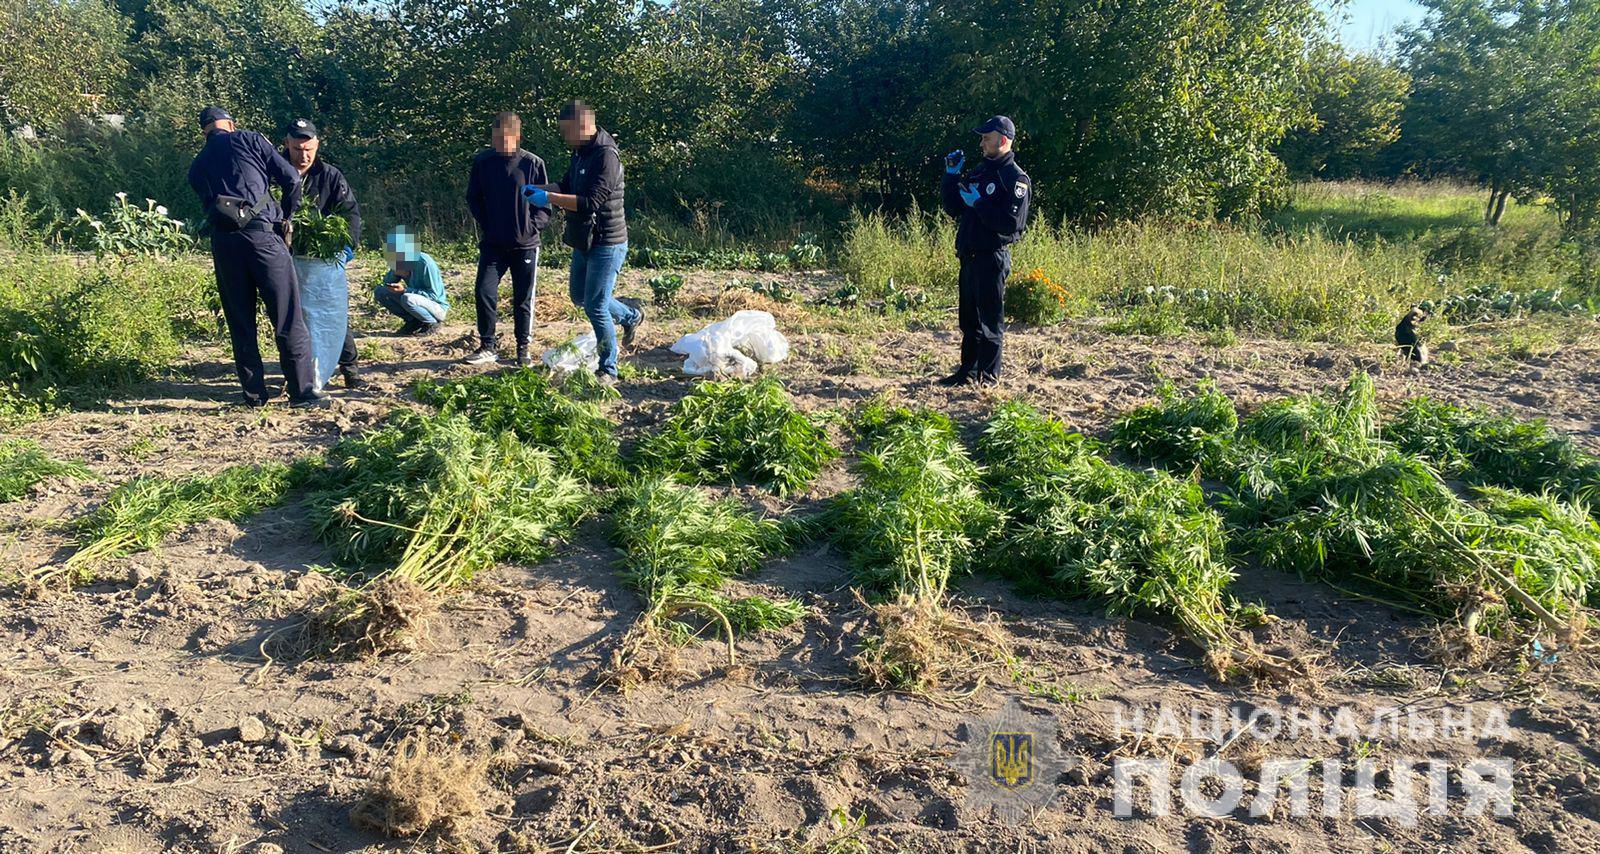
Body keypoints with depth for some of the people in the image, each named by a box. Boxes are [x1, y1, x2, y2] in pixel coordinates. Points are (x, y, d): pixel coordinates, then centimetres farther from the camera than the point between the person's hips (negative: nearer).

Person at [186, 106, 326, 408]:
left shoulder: (196, 168, 24)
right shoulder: (248, 139, 11)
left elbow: (209, 205, 20)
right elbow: (291, 179, 4)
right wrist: (286, 218, 17)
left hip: (223, 241, 4)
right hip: (263, 233, -4)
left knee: (240, 323, 11)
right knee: (288, 318, -2)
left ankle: (255, 393, 15)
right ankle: (302, 391, -2)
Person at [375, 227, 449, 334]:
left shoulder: (425, 263, -24)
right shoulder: (400, 262, -3)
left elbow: (434, 295, -23)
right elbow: (387, 282, 7)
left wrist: (405, 290, -27)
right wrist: (394, 273, -16)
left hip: (437, 307, -7)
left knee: (407, 298, -36)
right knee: (379, 292, -4)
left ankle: (432, 323, -11)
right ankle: (412, 321, 3)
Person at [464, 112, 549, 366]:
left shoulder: (533, 163, -7)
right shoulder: (482, 161, 0)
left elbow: (545, 204, -2)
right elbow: (473, 198, 12)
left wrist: (532, 227, -13)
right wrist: (485, 225, 4)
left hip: (525, 245, -2)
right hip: (492, 244, 2)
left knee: (523, 300, 6)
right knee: (485, 292, -6)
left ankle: (523, 349, 21)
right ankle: (488, 346, 8)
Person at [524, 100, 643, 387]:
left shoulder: (606, 157, -21)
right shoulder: (581, 153, 9)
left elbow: (590, 202, -28)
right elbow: (566, 185, 19)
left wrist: (548, 198, -27)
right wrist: (537, 189, 1)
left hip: (606, 244, -10)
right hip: (585, 242, 10)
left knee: (595, 305, -7)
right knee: (580, 296, 22)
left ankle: (608, 370, 7)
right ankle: (630, 315, 43)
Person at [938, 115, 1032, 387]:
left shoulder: (1016, 178, -8)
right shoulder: (980, 172, 17)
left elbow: (1012, 222, -20)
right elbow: (953, 208, 19)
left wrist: (979, 203, -18)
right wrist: (951, 176, 9)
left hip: (993, 258, -8)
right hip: (969, 256, 8)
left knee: (990, 321, -2)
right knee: (969, 318, 14)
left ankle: (988, 375, 6)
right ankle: (968, 371, 24)